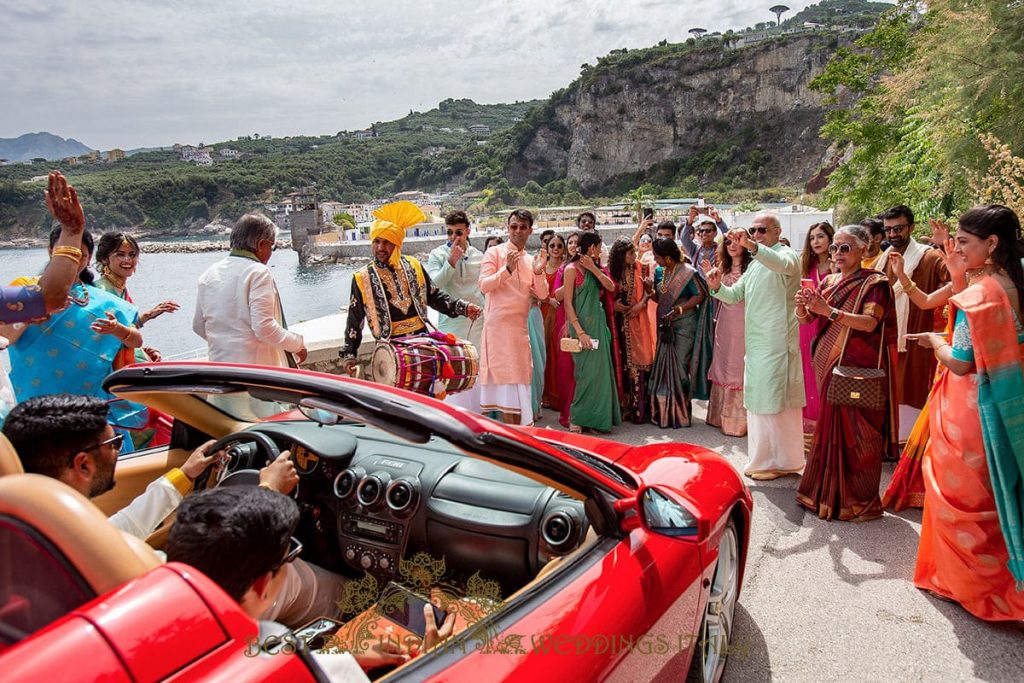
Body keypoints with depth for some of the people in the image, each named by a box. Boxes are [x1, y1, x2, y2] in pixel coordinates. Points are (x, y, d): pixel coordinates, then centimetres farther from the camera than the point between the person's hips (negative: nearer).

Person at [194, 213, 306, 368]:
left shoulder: (209, 274, 9)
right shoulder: (258, 272, -13)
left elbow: (198, 326, 15)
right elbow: (264, 327, -21)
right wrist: (298, 344, -9)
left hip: (219, 362, 7)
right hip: (256, 367, -7)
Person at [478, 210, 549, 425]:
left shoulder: (531, 260, 16)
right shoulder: (494, 253, 0)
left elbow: (542, 295, 8)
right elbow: (484, 285, -11)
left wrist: (538, 272, -9)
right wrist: (507, 269, -22)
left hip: (521, 326, 6)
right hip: (498, 324, -6)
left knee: (520, 376, 7)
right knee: (504, 374, -7)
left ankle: (517, 429, 14)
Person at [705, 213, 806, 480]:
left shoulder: (786, 255, -7)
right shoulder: (755, 264, 20)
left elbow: (783, 265, -33)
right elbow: (734, 295, 20)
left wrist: (752, 246, -48)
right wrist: (717, 287, -2)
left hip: (777, 343, -9)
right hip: (756, 343, 9)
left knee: (775, 399, -3)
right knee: (758, 399, 14)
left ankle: (779, 461, 8)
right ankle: (765, 459, 26)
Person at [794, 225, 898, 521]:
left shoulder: (875, 283, -5)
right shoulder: (829, 281, 13)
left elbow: (869, 322, -19)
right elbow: (806, 319, 10)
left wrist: (828, 310, -28)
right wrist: (802, 306, -12)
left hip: (860, 369, -6)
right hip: (830, 364, 6)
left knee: (856, 433, -3)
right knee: (831, 429, 10)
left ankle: (863, 502, 8)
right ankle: (829, 494, 21)